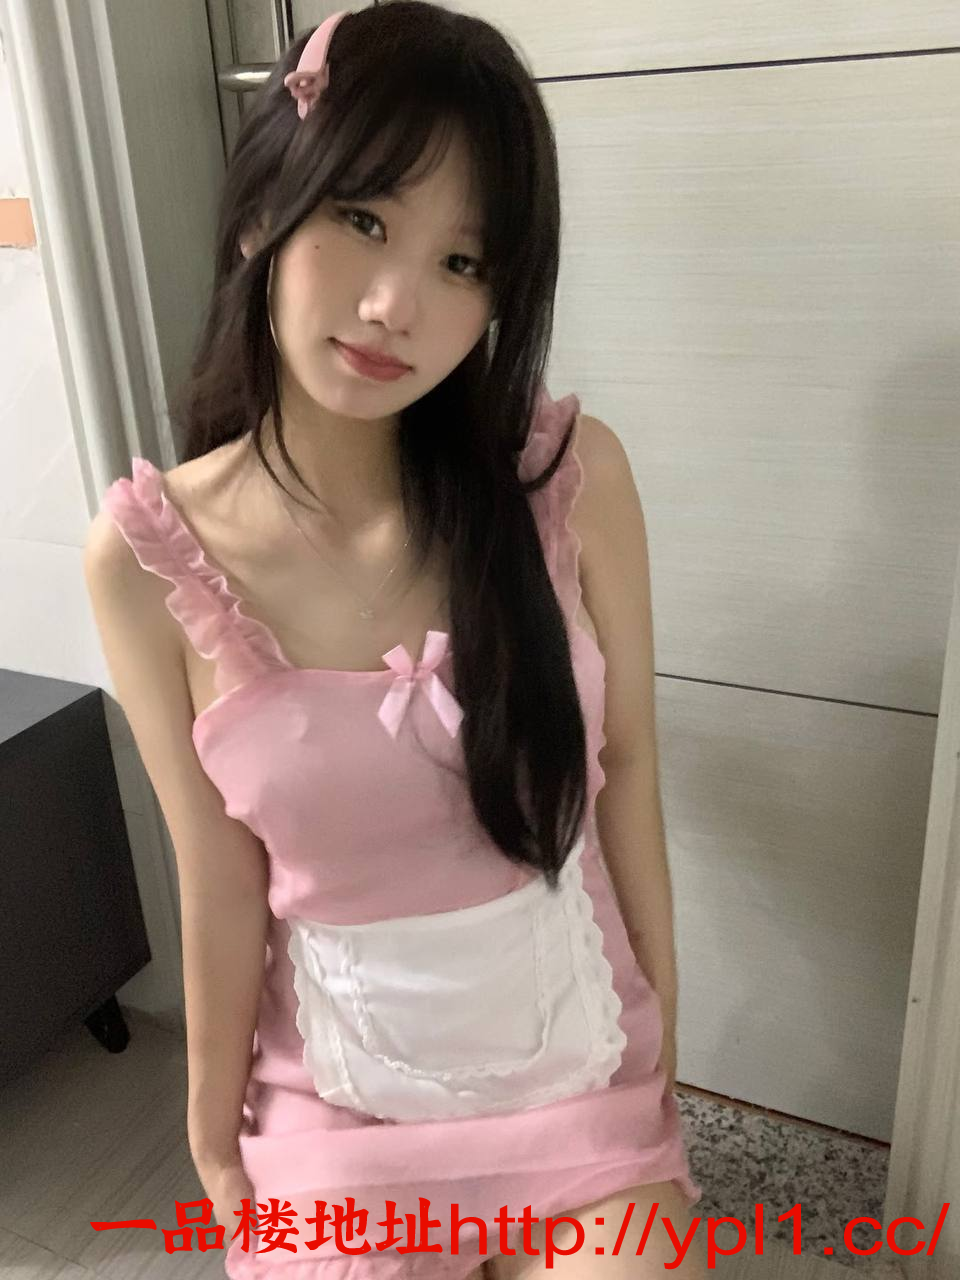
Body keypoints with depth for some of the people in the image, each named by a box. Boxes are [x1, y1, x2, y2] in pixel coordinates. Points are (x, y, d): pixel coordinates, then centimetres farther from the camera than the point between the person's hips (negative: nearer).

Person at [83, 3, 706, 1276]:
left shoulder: (575, 476, -17)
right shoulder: (146, 556, -17)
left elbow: (626, 771, -7)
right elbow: (221, 880, -9)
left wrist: (663, 1020, 2)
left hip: (585, 1071, 1)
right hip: (340, 1105, 0)